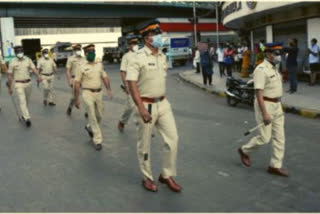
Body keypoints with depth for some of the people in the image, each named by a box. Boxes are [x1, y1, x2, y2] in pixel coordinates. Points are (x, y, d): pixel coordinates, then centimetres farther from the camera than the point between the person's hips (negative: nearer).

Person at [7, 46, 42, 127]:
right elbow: (10, 75, 1)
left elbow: (34, 69, -8)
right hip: (18, 84, -3)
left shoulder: (28, 60, 2)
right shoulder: (12, 62, -4)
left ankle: (23, 115, 34)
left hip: (28, 83, 4)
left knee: (26, 101, 14)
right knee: (22, 101, -13)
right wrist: (9, 87, 3)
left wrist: (38, 76, -29)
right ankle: (27, 118, -19)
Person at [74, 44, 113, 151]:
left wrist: (109, 89, -3)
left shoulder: (99, 65, 8)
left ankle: (89, 127, 42)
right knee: (92, 117, -4)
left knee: (100, 115, 13)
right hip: (88, 93, -5)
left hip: (98, 93, 5)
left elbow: (105, 77, 13)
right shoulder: (82, 67, -5)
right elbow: (77, 83, -5)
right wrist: (76, 99, -7)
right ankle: (97, 140, 2)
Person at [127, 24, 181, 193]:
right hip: (146, 105, -6)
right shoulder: (139, 57, -13)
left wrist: (162, 101, 16)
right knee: (144, 145, 7)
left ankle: (167, 175, 19)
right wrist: (141, 108, -22)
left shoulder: (162, 57, 9)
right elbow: (131, 84, -17)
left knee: (172, 138, 2)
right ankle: (147, 178, 24)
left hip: (163, 103, 6)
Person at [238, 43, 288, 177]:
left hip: (277, 105, 9)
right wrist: (264, 113, -25)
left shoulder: (274, 68, 12)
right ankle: (244, 151, 24)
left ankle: (275, 166, 14)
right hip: (265, 105, -9)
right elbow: (259, 93, -22)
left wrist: (279, 105, 20)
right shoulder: (261, 69, -17)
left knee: (279, 137, 6)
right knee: (264, 137, -2)